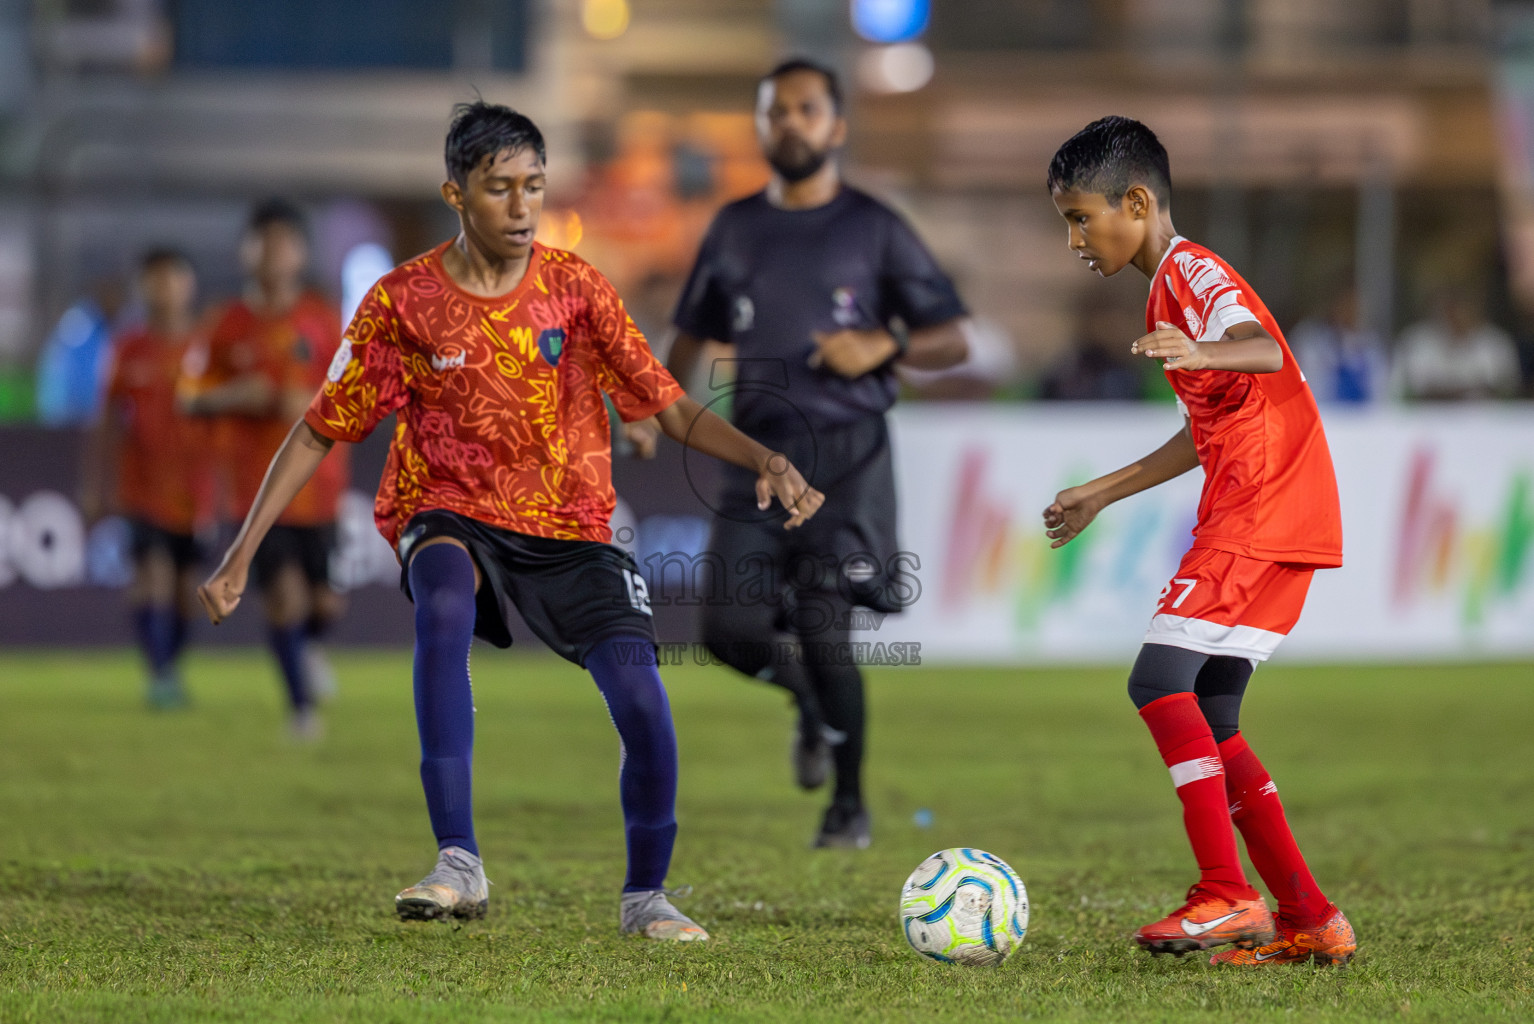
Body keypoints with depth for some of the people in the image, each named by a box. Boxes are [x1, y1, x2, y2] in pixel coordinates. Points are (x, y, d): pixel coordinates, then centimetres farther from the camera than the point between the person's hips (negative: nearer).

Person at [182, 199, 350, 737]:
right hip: (257, 486, -1)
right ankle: (300, 705, 4)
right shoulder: (231, 324, 2)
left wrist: (313, 404, -18)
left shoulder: (322, 318, 1)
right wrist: (232, 397, -14)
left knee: (325, 602, 1)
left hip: (316, 484, 1)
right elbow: (194, 399, 6)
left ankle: (306, 647, 38)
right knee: (283, 594, -13)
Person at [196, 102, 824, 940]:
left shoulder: (575, 287, -1)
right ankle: (458, 863, -40)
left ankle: (646, 895, 6)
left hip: (570, 529, 2)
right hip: (452, 518, -2)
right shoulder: (404, 302, -4)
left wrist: (763, 460, -17)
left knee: (642, 699, -19)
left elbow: (671, 410, 1)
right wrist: (241, 555, -4)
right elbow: (318, 432, 2)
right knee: (443, 607, -37)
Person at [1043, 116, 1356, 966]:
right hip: (1259, 519, 10)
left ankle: (1229, 895, -18)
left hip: (1264, 513, -10)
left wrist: (1202, 352, -51)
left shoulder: (1193, 272, -8)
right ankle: (1309, 919, 9)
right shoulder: (1172, 286, 22)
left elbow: (1266, 350, -30)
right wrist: (1101, 493, 37)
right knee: (1208, 720, 8)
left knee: (1159, 678, -16)